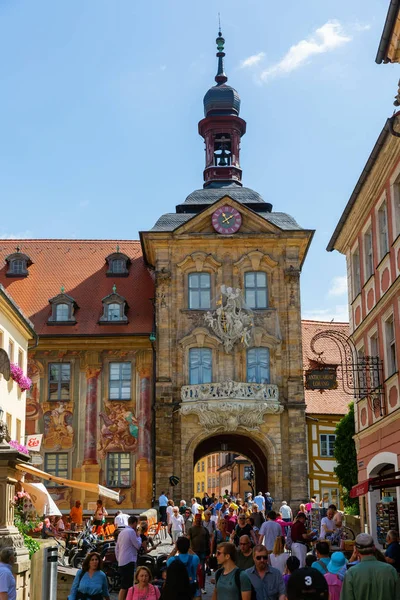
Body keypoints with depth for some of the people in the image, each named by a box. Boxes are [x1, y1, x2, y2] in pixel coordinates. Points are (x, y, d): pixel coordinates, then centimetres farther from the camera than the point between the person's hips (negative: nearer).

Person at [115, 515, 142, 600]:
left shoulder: (122, 532, 15)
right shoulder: (131, 531, -12)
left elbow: (117, 548, 18)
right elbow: (138, 545, -9)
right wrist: (138, 536, 6)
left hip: (121, 562, 9)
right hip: (129, 562, -9)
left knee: (124, 586, 15)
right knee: (125, 586, -8)